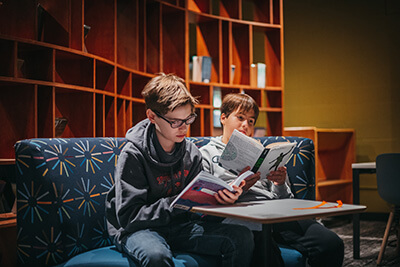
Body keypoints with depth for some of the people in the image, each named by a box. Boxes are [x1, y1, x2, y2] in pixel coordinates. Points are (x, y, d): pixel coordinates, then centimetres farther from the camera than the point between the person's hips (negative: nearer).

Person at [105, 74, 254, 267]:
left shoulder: (192, 153, 3)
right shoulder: (133, 155, -14)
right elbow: (128, 216, -18)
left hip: (179, 226, 6)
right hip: (137, 229, -6)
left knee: (242, 237, -14)